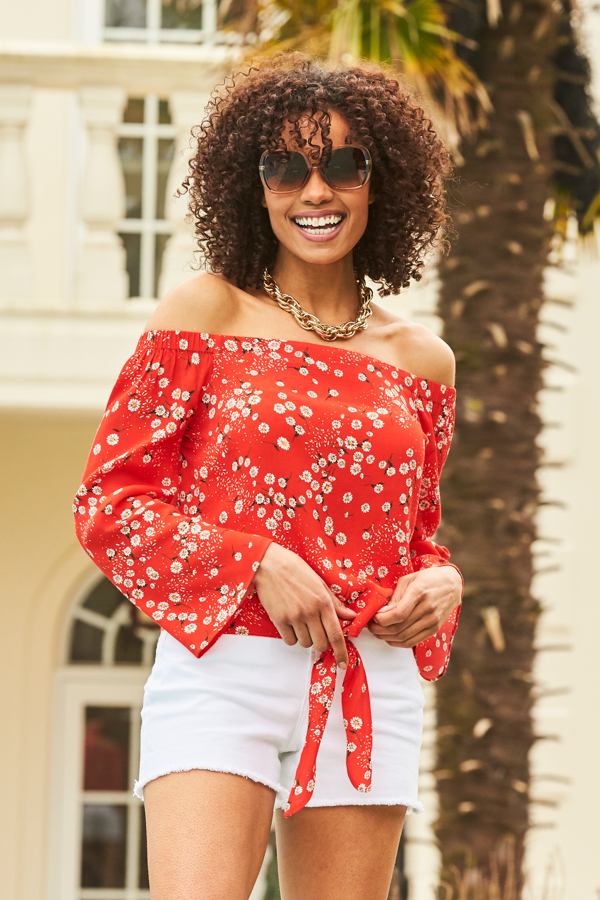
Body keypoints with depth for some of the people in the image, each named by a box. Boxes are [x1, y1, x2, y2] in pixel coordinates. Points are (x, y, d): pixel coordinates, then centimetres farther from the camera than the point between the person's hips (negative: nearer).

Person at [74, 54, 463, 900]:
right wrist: (254, 561, -12)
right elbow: (108, 501, 2)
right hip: (223, 669, -4)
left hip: (370, 690, 4)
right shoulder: (205, 312, 4)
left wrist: (439, 584, 1)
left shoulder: (421, 360, 13)